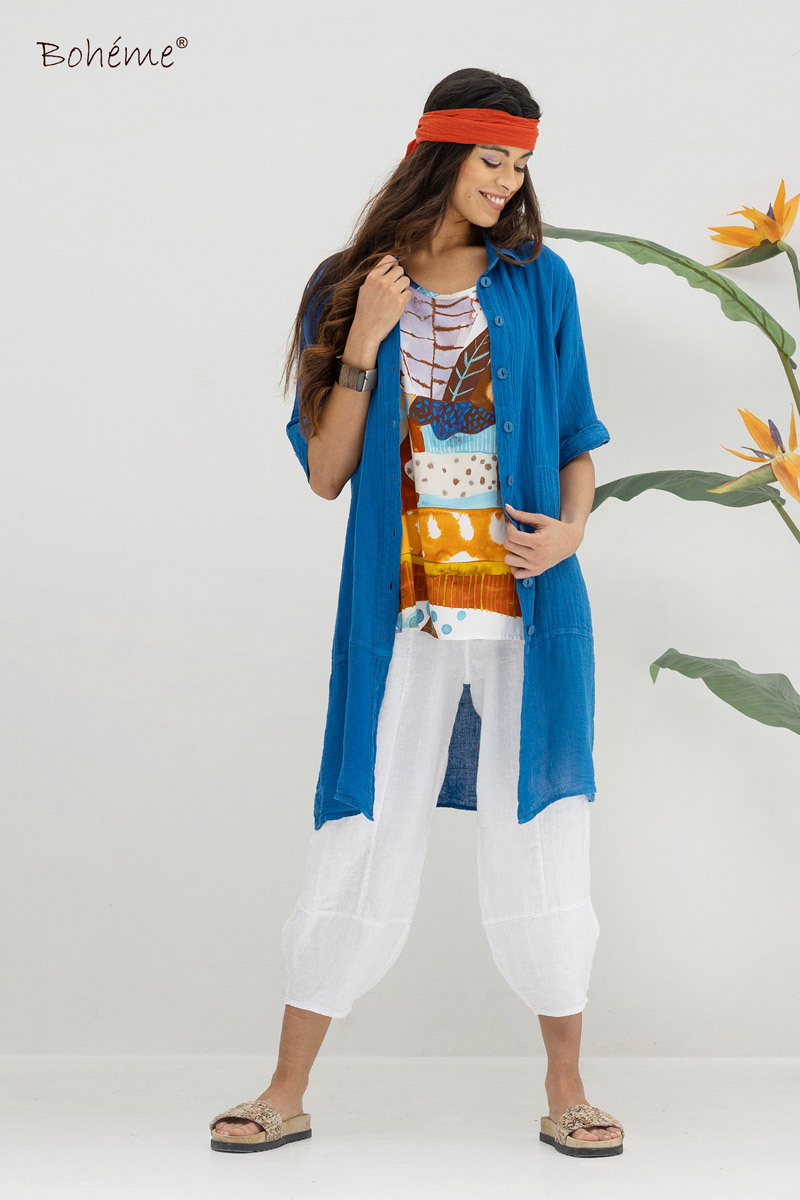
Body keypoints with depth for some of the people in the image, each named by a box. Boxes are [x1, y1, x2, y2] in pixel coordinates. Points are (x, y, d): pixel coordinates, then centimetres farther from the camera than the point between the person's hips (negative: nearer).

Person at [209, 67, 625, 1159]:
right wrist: (363, 344, -10)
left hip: (529, 613, 1)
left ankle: (566, 1091, 20)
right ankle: (288, 1096, 17)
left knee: (540, 852, 5)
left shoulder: (538, 282, 6)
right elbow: (326, 473, 1)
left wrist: (571, 532, -9)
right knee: (360, 853, 3)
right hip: (404, 618, 0)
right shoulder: (351, 289, 5)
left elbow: (579, 439, 10)